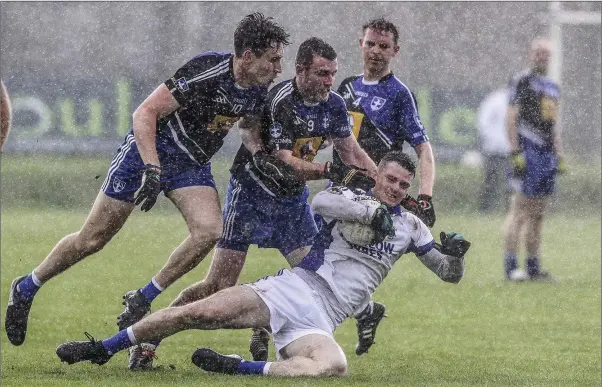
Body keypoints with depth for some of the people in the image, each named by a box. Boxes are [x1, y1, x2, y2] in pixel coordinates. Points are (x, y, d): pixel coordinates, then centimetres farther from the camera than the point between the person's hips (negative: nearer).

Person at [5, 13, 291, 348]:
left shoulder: (259, 88, -8)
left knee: (209, 232, -20)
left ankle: (143, 300, -3)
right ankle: (26, 289, 22)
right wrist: (151, 169, -33)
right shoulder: (207, 72, -29)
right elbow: (145, 113, -26)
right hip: (148, 152, -6)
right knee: (93, 239, 0)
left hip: (192, 165, 6)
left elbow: (250, 123, 16)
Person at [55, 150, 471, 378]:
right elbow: (320, 201, -15)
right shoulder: (350, 198, 9)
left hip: (320, 320, 1)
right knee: (200, 313, -18)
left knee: (334, 367, -35)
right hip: (294, 287, -1)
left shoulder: (409, 226, 18)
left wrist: (455, 254, -3)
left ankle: (239, 368, -31)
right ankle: (103, 348, -6)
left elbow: (449, 274, 19)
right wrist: (372, 212, -20)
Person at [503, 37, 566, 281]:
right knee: (520, 210, -11)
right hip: (528, 151, -8)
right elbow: (511, 120, -8)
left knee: (537, 215, 9)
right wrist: (515, 152, -15)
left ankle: (533, 267, 12)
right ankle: (511, 267, -12)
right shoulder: (521, 82, -3)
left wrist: (559, 156, 19)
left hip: (547, 154, 8)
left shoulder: (552, 87, 20)